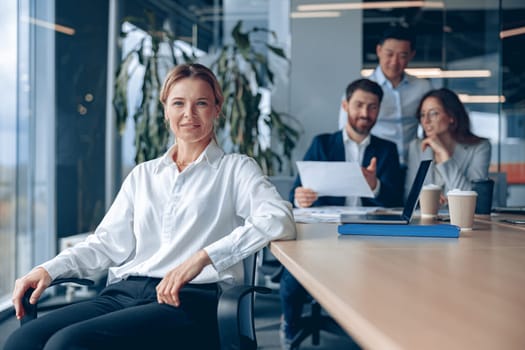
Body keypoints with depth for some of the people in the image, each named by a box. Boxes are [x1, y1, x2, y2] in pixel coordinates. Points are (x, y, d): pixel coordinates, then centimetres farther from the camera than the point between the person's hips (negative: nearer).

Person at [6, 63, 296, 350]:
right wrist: (50, 269, 0)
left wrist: (203, 257, -20)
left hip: (192, 300, -4)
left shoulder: (236, 169, 9)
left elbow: (279, 220, -9)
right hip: (123, 293, 5)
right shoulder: (143, 175, 24)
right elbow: (110, 242, 18)